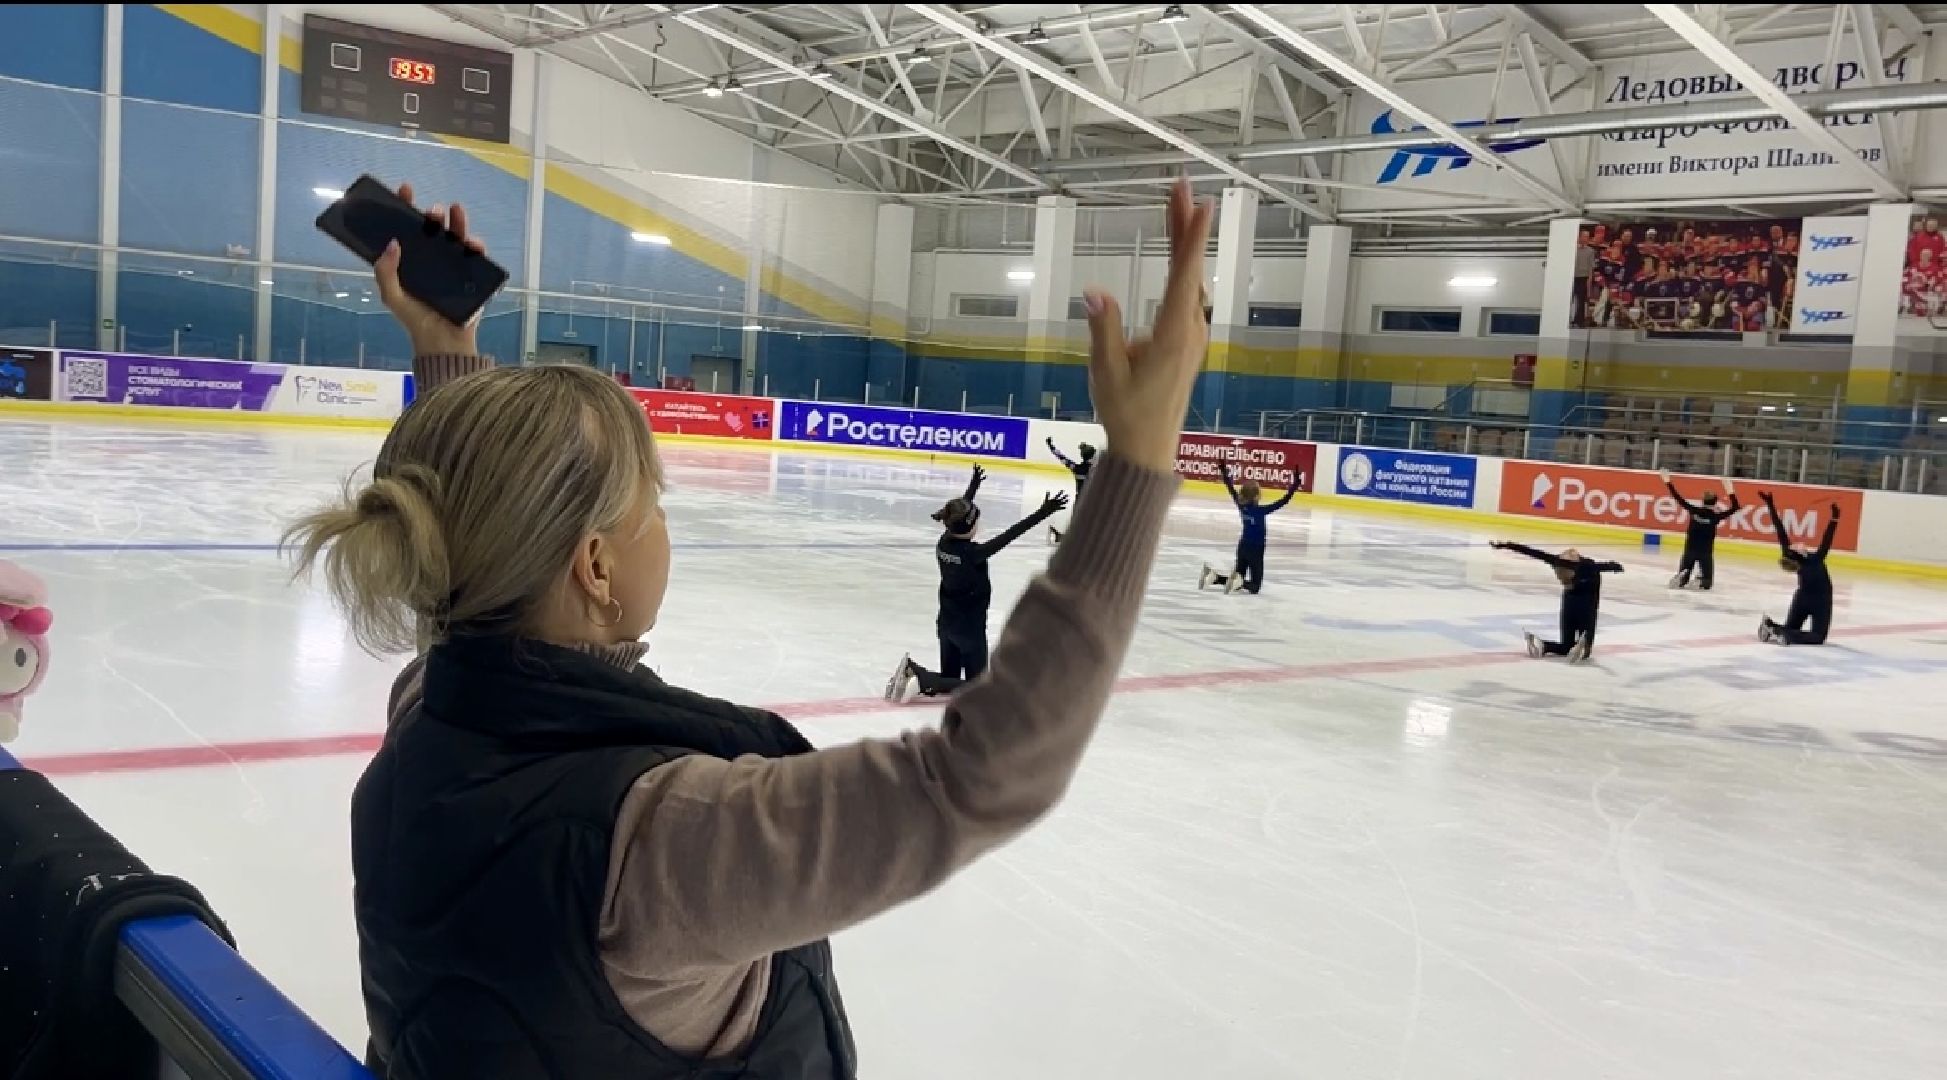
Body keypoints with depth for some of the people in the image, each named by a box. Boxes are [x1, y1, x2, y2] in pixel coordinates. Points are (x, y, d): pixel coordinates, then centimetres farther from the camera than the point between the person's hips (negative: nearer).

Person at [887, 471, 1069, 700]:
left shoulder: (944, 542, -6)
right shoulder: (972, 553, -26)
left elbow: (960, 511, 12)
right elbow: (1010, 535, -31)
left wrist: (974, 485, 26)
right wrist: (1042, 514, -31)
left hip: (947, 623, 8)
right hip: (970, 627, -8)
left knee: (950, 679, 20)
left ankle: (913, 670, -5)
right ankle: (919, 676, -12)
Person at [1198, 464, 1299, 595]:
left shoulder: (1241, 505, -4)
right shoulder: (1260, 511, -20)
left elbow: (1231, 490, 9)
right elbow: (1282, 502, -25)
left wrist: (1224, 473, 20)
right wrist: (1294, 486, -24)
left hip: (1242, 547, 6)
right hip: (1255, 550, -6)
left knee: (1237, 581, 18)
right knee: (1255, 586, -2)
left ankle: (1213, 576, -4)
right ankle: (1238, 581, -31)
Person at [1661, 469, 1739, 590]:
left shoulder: (1694, 511, -2)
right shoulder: (1716, 516, -7)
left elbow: (1679, 498, 1)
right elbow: (1735, 508, -2)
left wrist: (1668, 482, 6)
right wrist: (1731, 492, -2)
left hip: (1690, 549, 2)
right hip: (1706, 552, -2)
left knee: (1681, 578, 12)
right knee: (1706, 584, 7)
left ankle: (1682, 577, -24)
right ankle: (1701, 580, -29)